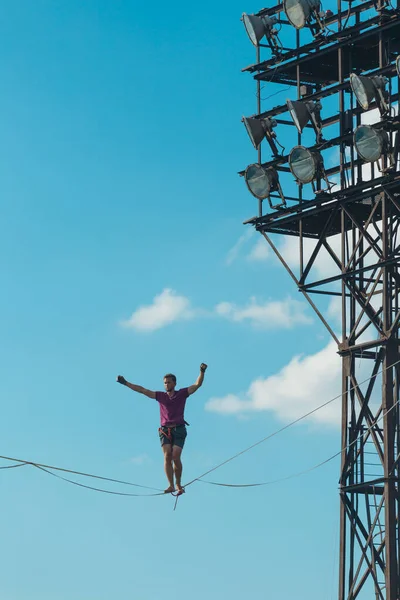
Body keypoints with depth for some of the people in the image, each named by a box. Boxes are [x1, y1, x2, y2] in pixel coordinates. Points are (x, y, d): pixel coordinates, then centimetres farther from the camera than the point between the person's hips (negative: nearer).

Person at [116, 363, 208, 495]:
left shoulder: (182, 394, 8)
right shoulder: (161, 396, 12)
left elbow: (197, 384, 0)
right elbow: (142, 390, 13)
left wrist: (202, 372, -16)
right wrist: (125, 383, 10)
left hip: (179, 430, -2)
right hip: (165, 430, 2)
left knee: (176, 457, -14)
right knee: (167, 456, -15)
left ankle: (179, 484, 3)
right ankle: (171, 485, -19)